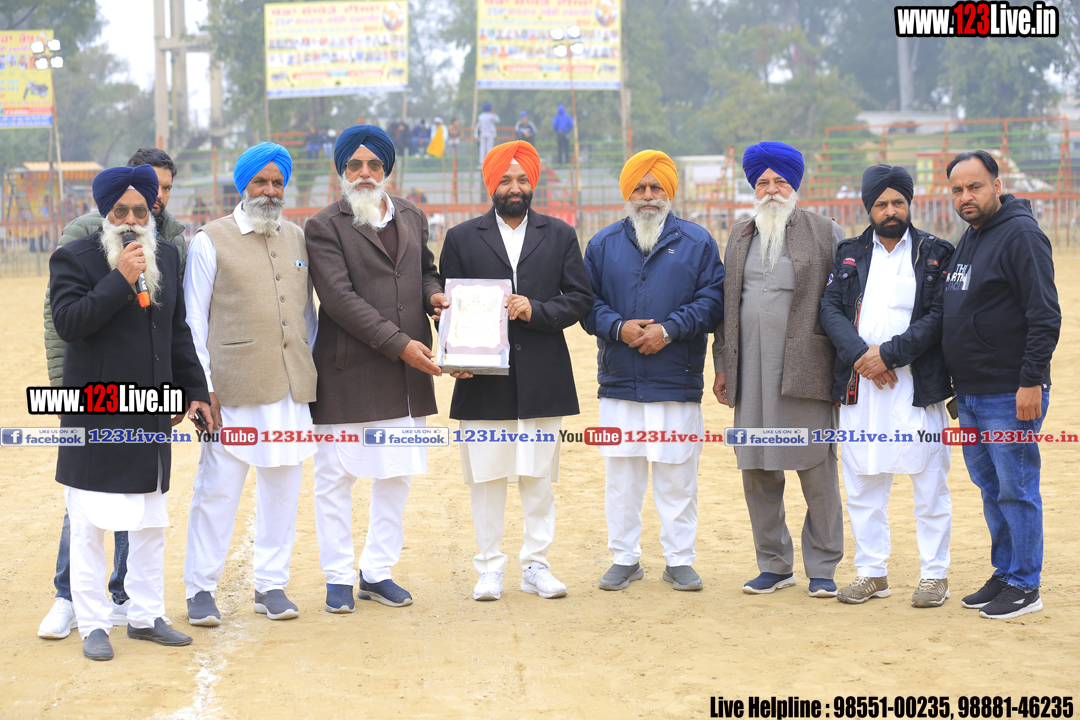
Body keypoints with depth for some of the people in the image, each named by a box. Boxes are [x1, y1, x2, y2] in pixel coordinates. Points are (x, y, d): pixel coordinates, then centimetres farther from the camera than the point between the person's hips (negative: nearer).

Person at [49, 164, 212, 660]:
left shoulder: (166, 256, 11)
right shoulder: (73, 259, -6)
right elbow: (68, 322, -19)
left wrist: (194, 390, 15)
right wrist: (120, 279, -22)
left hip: (151, 415, 6)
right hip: (94, 419, -5)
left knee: (151, 525, 11)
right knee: (89, 527, -1)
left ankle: (146, 617, 22)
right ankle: (92, 624, 7)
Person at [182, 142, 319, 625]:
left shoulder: (297, 240, 14)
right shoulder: (211, 241, 1)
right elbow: (194, 321, 0)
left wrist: (311, 367, 12)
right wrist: (203, 387, -6)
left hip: (291, 386, 5)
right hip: (233, 387, -4)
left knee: (283, 486, 7)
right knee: (218, 488, -3)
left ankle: (271, 584, 17)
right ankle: (202, 588, 7)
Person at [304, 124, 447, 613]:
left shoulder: (412, 217, 12)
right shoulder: (324, 228, -7)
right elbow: (339, 298, -15)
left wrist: (433, 294, 0)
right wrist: (400, 343, -19)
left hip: (406, 373, 5)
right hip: (347, 373, -5)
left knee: (397, 475, 10)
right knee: (336, 479, 2)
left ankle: (377, 572, 22)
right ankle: (338, 578, 14)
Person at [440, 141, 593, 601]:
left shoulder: (560, 235, 10)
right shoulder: (462, 238, 8)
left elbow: (580, 299, 5)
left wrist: (536, 311, -12)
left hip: (542, 379, 1)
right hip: (483, 380, -1)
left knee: (540, 477, 4)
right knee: (486, 476, 2)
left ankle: (536, 565, 13)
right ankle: (489, 568, 10)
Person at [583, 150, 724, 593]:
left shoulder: (696, 242, 4)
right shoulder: (603, 244, 10)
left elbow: (713, 301, -2)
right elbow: (586, 303, 7)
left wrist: (669, 329, -13)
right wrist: (618, 327, -11)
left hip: (678, 386, -2)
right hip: (618, 385, 2)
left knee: (677, 477, 2)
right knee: (621, 477, 6)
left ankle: (679, 560, 12)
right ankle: (625, 559, 17)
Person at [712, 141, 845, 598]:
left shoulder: (826, 234, 3)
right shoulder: (740, 237, 17)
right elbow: (726, 305, 19)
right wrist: (722, 365, 13)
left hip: (806, 370, -4)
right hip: (751, 374, 4)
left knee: (817, 471, -2)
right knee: (757, 471, 7)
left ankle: (822, 568, 8)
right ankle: (774, 564, 18)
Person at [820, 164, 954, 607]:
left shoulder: (935, 254, 3)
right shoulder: (850, 254, 13)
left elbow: (939, 317, -6)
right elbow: (830, 309, 2)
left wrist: (890, 353, -14)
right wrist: (861, 354, -13)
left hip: (918, 387, -3)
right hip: (859, 387, 3)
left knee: (929, 485, 0)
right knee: (862, 484, 8)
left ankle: (934, 574, 9)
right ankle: (871, 572, 18)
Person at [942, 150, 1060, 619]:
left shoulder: (1020, 235, -13)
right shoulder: (968, 240, 15)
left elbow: (1045, 316, -18)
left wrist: (1031, 381, -21)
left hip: (1011, 395, -9)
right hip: (970, 395, 9)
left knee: (1016, 489, -3)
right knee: (989, 487, 14)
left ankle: (1025, 586, 4)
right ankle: (1004, 575, 24)